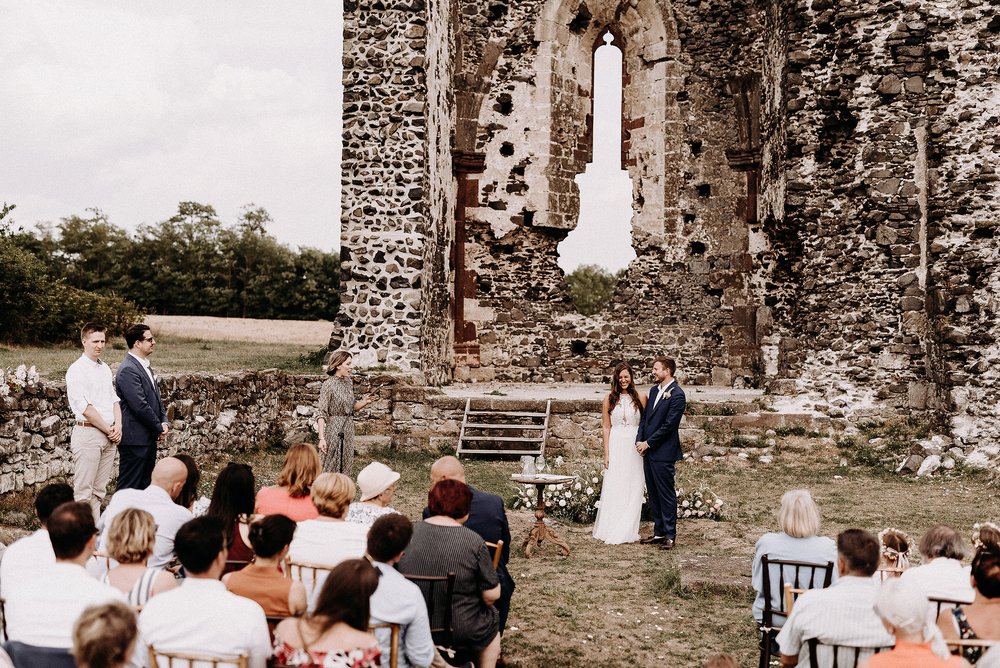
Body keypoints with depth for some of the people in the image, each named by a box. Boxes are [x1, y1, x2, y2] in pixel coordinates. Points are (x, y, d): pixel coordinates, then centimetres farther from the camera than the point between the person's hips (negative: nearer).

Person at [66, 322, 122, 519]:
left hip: (109, 435, 8)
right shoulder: (77, 370, -8)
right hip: (87, 434, -7)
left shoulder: (105, 368, 16)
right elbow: (85, 408, -14)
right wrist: (109, 430, -9)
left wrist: (118, 426, 1)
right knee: (83, 491, -7)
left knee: (99, 490, 10)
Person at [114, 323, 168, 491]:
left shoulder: (145, 366, 14)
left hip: (149, 438, 9)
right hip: (135, 439, -9)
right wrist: (159, 428, -11)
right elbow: (140, 406, -21)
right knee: (129, 486, -3)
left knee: (145, 484, 14)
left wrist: (164, 422, 4)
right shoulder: (128, 370, -17)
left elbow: (156, 397, 19)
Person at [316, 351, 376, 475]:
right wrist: (322, 438, -21)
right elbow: (321, 414, -14)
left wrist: (364, 402, -2)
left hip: (348, 429, 7)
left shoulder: (349, 382, 9)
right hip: (334, 429, -7)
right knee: (331, 469, -1)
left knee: (346, 468, 11)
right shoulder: (329, 384, -12)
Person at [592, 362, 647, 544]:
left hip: (635, 447, 0)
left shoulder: (640, 398, 4)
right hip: (616, 446, 0)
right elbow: (606, 427, 4)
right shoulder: (609, 400, 5)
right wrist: (606, 453, 0)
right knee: (614, 489, -2)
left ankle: (629, 531, 12)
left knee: (632, 490, 4)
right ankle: (612, 531, 4)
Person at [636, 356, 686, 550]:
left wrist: (648, 443, -12)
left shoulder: (677, 395, -13)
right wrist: (639, 440, 1)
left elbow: (668, 425, -16)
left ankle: (670, 536, 6)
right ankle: (659, 532, 21)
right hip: (648, 450, 8)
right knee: (653, 494, 13)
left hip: (663, 453, -8)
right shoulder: (654, 390, 13)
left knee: (666, 494, -1)